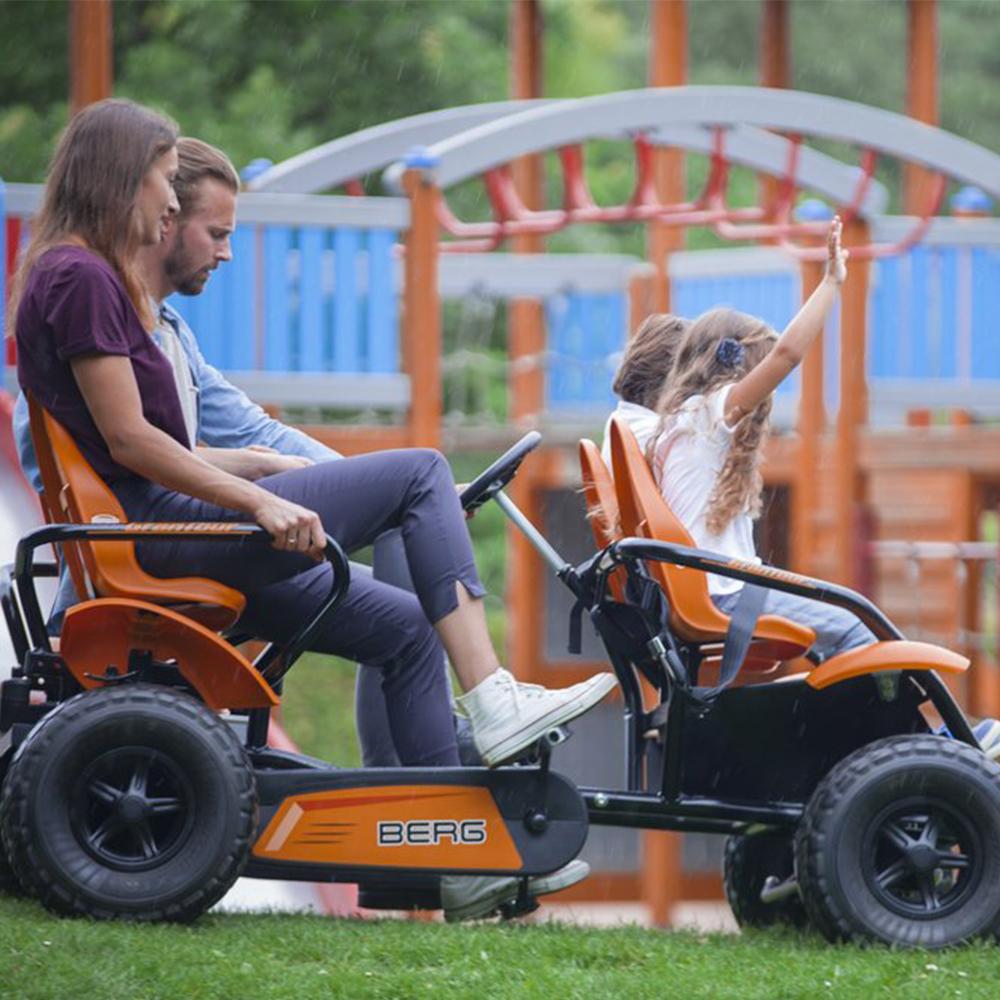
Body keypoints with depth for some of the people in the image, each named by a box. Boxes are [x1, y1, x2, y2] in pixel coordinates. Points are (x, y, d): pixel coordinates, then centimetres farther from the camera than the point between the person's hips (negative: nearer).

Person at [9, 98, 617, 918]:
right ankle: (494, 703, -16)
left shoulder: (70, 276, 20)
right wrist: (261, 502, -20)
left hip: (156, 536, 10)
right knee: (419, 474, -9)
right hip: (161, 532, -10)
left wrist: (268, 479, 18)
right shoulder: (81, 279, -12)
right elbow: (128, 439, -19)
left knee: (404, 627, 11)